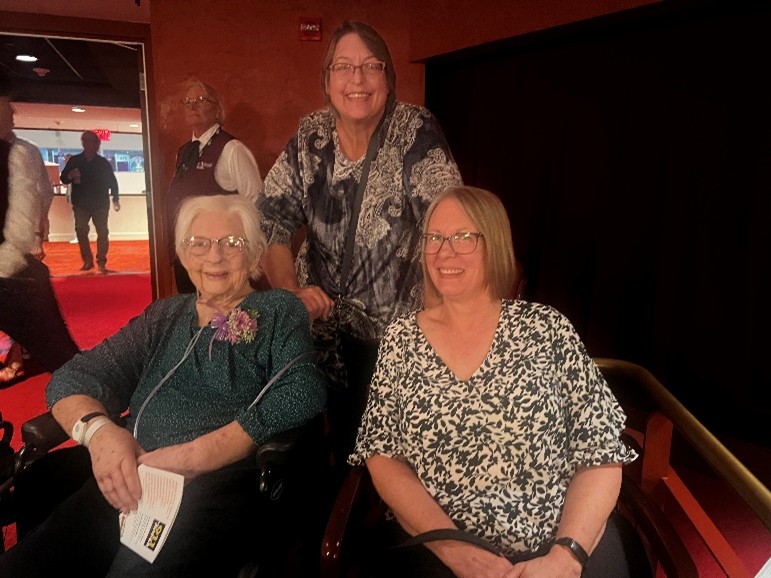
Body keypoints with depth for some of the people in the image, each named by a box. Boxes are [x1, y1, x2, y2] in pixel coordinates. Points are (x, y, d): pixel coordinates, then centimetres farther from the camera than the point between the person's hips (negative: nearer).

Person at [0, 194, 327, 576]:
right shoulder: (164, 316, 19)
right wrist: (97, 429, -11)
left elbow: (302, 393, -9)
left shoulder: (280, 312, 7)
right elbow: (71, 379, 14)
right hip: (130, 481, 4)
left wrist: (193, 456, -18)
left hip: (219, 483, -4)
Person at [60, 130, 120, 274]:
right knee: (80, 231, -4)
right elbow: (63, 178, 6)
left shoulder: (103, 162, 1)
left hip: (100, 203, -1)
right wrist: (70, 176, -17)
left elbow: (112, 181, 5)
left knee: (102, 232, -1)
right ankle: (87, 260, 5)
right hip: (81, 204, 1)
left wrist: (115, 198, -2)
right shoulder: (74, 161, 3)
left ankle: (101, 262, 7)